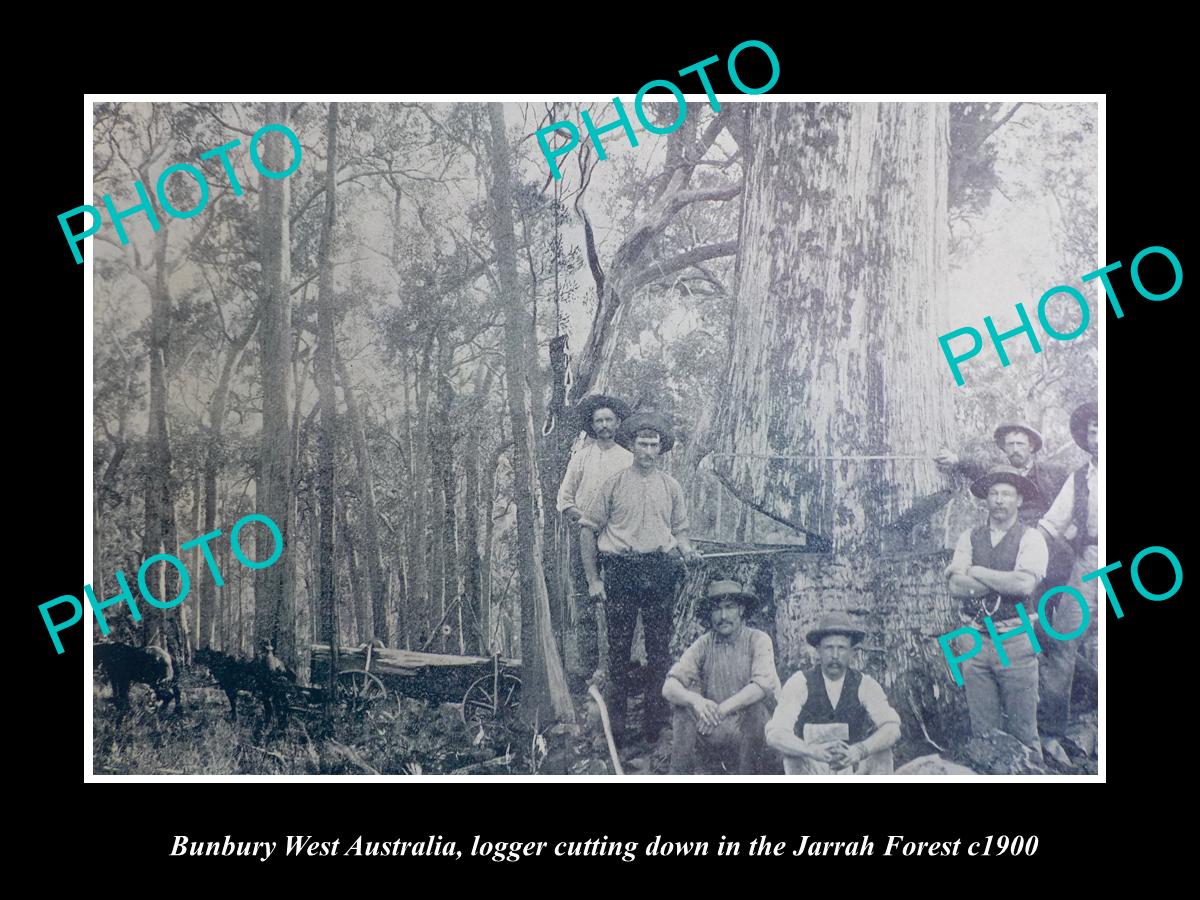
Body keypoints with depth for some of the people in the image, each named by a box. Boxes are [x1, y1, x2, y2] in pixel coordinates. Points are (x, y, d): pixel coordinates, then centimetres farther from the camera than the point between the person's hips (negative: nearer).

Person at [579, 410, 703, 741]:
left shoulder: (671, 487, 12)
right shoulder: (614, 484, 2)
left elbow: (679, 530, 21)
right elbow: (588, 529, 3)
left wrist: (687, 550, -3)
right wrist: (593, 579, -1)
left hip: (660, 571, 2)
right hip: (620, 570, -2)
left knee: (659, 646, 4)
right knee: (619, 645, 3)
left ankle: (656, 715, 14)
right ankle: (615, 720, 12)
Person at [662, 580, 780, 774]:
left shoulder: (758, 640, -6)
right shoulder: (703, 645, 1)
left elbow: (766, 684, -23)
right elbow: (669, 687, -10)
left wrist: (722, 709, -31)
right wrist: (696, 700, -32)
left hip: (748, 731, -2)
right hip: (710, 731, 2)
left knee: (755, 706, -30)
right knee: (686, 697, -19)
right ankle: (679, 777, -18)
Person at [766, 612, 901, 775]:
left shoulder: (865, 684, -5)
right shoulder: (800, 683, -10)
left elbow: (892, 729, -18)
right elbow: (774, 735, -22)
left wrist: (860, 750, -38)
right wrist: (814, 751, -41)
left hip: (854, 768, 2)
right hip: (812, 770, -1)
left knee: (881, 750, -26)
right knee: (793, 754, -32)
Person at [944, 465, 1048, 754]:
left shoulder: (1031, 538, 1)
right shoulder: (969, 538, 10)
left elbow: (1025, 584, -16)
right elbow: (956, 586, -3)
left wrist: (974, 571, -7)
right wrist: (1007, 580, -9)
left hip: (1017, 642, -3)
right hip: (975, 640, 3)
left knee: (1023, 732, 1)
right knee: (982, 731, 8)